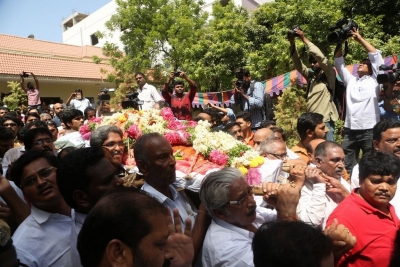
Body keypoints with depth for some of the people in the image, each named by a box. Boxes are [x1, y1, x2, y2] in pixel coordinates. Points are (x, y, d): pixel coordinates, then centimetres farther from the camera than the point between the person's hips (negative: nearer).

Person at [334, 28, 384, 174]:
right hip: (349, 130, 3)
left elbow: (376, 55, 4)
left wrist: (359, 38, 8)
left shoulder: (374, 80, 10)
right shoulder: (350, 80, 19)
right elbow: (338, 62, 18)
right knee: (347, 167, 4)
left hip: (369, 130, -3)